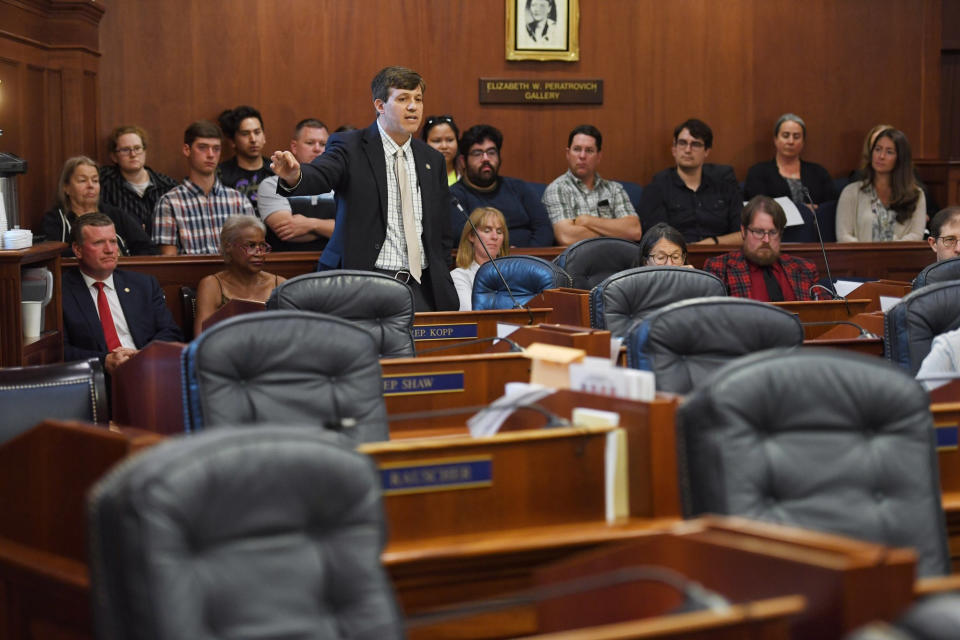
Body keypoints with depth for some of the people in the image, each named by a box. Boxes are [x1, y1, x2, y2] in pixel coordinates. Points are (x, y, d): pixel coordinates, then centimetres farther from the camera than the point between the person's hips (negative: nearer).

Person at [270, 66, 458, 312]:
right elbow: (320, 175, -22)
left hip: (421, 286, 4)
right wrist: (294, 177, -44)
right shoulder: (350, 146, 0)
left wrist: (443, 288, 12)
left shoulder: (432, 160, 14)